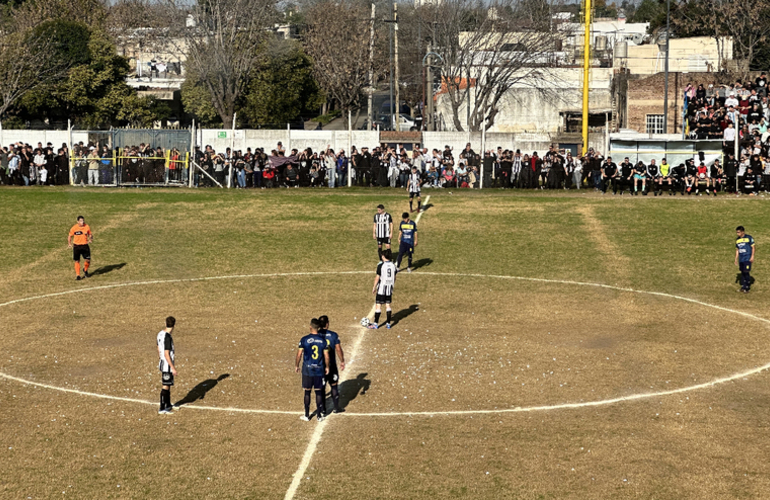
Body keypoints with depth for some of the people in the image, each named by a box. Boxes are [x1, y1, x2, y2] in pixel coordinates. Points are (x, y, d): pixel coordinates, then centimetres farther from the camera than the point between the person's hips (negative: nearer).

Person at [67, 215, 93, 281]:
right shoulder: (74, 228, -7)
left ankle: (85, 270, 27)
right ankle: (77, 275, 12)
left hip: (85, 245, 1)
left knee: (87, 260, -4)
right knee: (77, 261, 1)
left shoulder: (87, 227, -2)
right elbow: (70, 236, 6)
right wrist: (69, 243, -7)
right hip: (76, 246, -1)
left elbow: (90, 234, 12)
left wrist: (90, 239, -8)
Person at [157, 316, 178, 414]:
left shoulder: (160, 334, 4)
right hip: (167, 365, -9)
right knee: (165, 386, -3)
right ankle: (162, 409, 1)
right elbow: (167, 354, -23)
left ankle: (168, 405, 31)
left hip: (162, 363, 9)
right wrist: (173, 368, -19)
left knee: (167, 385, 19)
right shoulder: (167, 337, -23)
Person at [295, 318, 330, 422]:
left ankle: (307, 416, 14)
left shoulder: (304, 339, -8)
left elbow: (299, 354, -4)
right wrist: (327, 367, 15)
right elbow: (326, 356, 1)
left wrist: (296, 365, 9)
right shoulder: (323, 340, -3)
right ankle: (319, 416, 11)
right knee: (319, 392, 7)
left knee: (307, 392, 8)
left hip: (307, 369, -1)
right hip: (319, 370, 1)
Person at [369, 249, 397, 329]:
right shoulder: (393, 265, 3)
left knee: (378, 305, 0)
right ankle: (388, 324, 12)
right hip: (389, 288, 5)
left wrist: (374, 287, -2)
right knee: (388, 305, 11)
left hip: (381, 287, -5)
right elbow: (394, 278, 11)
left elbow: (377, 278, -11)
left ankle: (376, 324, 3)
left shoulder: (381, 265, -13)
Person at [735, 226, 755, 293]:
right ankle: (743, 286, 15)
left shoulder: (749, 238, -5)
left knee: (746, 272, -9)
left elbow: (753, 247, -2)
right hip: (741, 259, 5)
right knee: (742, 272, 8)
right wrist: (736, 259, 17)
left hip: (747, 259, -5)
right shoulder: (737, 240, 11)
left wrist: (752, 257, -7)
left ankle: (747, 287, -3)